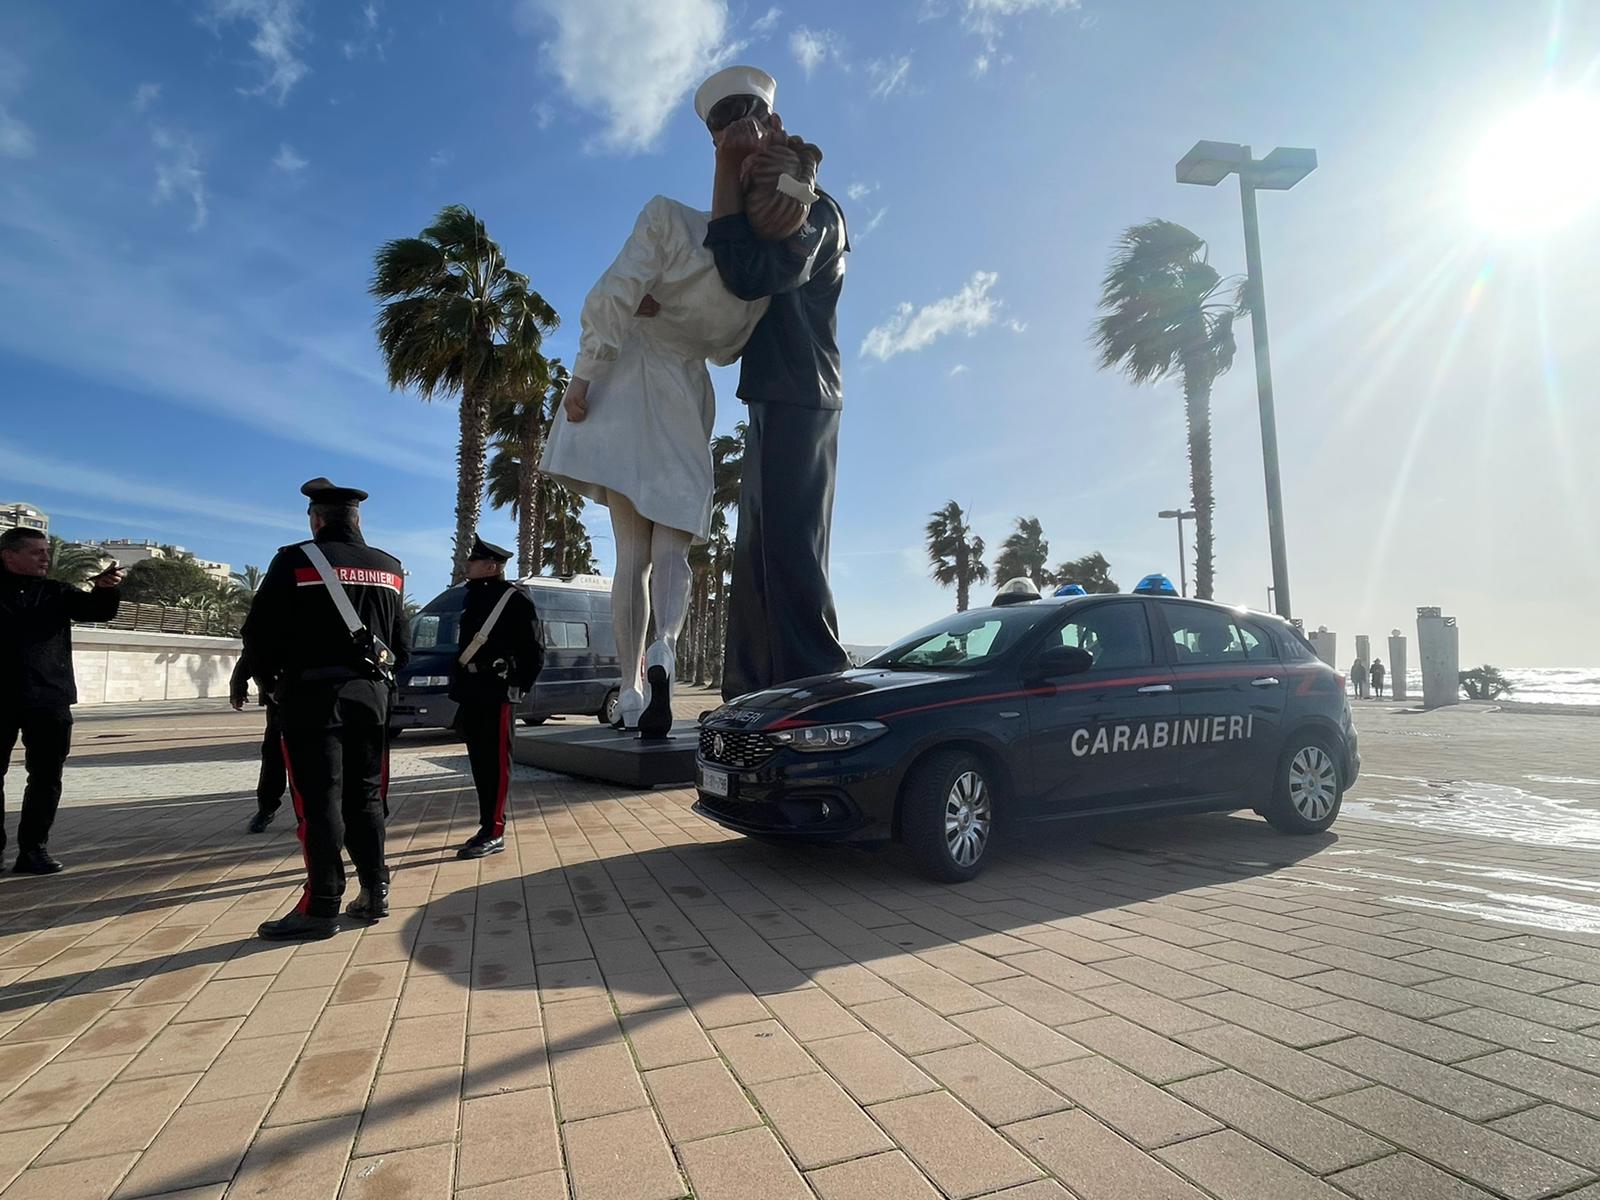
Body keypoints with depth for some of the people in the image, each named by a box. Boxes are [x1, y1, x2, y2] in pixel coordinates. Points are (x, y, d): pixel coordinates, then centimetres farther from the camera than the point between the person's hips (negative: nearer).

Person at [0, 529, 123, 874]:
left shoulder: (56, 592, 7)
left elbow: (98, 611, -3)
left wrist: (104, 588, -24)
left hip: (49, 700, 2)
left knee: (47, 777, 3)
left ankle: (33, 848, 12)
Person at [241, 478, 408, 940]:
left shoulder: (296, 560, -6)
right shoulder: (389, 568, 10)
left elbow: (259, 632, -6)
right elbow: (401, 641, 13)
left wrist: (271, 683, 7)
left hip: (313, 695, -5)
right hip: (370, 694, 5)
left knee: (320, 799, -1)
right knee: (364, 796, 12)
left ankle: (322, 907, 3)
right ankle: (375, 892, 17)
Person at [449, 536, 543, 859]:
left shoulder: (515, 599, -7)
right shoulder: (473, 599, 18)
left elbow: (534, 653, -7)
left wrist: (518, 685, -5)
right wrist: (460, 688, 15)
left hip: (497, 695, -8)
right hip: (472, 695, 8)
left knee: (496, 763, -4)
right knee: (479, 762, 12)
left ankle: (494, 834, -1)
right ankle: (488, 826, 21)